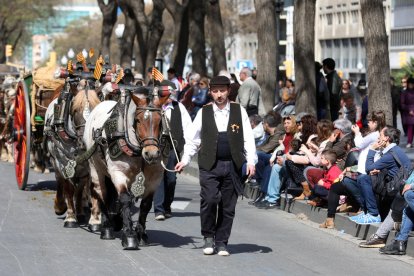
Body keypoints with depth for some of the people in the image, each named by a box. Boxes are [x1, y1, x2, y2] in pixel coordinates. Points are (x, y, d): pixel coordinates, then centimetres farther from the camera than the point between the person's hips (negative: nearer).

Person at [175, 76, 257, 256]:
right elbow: (193, 139, 10)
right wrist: (185, 160, 2)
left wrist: (251, 161, -3)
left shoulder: (239, 111, 7)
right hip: (209, 165, -1)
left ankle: (221, 242, 14)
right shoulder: (204, 112, 7)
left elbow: (248, 138, 6)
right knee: (210, 199, -16)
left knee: (228, 206, 3)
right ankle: (208, 237, 2)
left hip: (232, 166, 1)